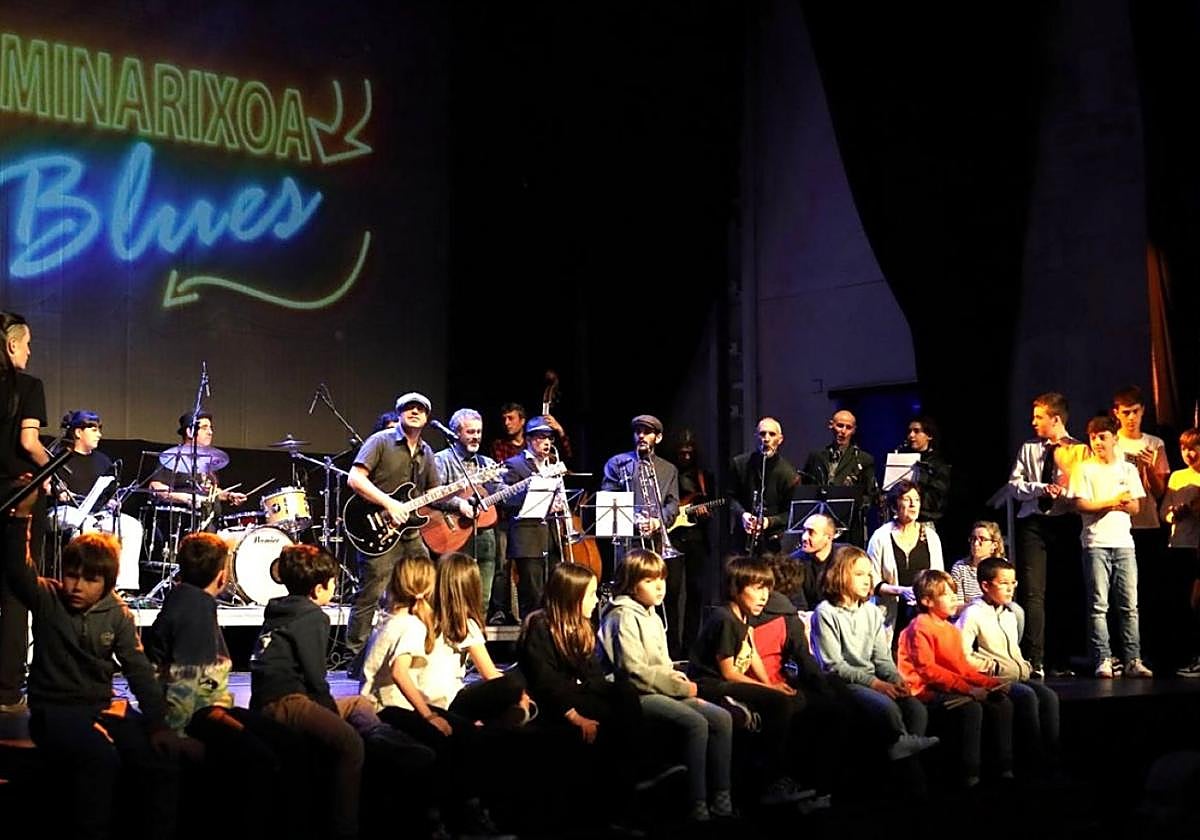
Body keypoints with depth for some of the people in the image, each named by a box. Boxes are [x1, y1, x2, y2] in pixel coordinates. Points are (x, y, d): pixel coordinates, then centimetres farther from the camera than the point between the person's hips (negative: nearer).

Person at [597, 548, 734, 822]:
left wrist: (676, 676, 3)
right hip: (638, 696, -9)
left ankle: (721, 802, -5)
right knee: (696, 724, -29)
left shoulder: (652, 616, 20)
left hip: (662, 691, 9)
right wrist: (681, 688, -14)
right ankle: (697, 807, -23)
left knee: (722, 718, -7)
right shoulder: (623, 617, -11)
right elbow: (635, 672, -20)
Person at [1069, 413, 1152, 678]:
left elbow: (1135, 507, 7)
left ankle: (1133, 661, 1)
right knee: (1099, 605, -5)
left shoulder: (1128, 469, 13)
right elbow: (1081, 505, -4)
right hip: (1096, 542, -3)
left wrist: (1101, 505, -10)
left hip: (1124, 542, 3)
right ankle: (1102, 661, -3)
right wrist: (1114, 501, -6)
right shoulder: (1084, 469, 5)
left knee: (1130, 605, 0)